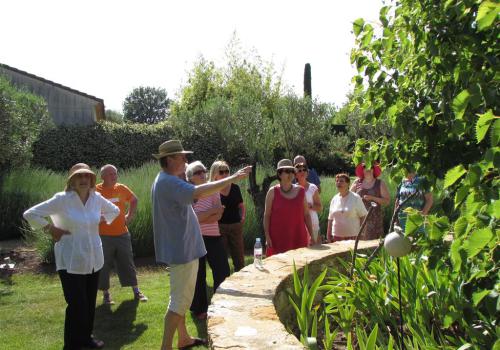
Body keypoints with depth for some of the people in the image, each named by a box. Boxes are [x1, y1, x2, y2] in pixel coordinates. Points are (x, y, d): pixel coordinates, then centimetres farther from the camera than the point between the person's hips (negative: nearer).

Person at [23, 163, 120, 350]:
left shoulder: (97, 198, 1)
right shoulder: (62, 199, -13)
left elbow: (114, 210, 21)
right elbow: (30, 214, -11)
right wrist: (51, 229, -9)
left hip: (93, 259, 5)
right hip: (71, 261, -5)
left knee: (90, 303, 14)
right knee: (77, 304, -4)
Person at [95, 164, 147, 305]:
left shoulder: (122, 188, 2)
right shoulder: (96, 191, -9)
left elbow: (134, 200, 20)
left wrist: (130, 215, 11)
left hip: (122, 234, 3)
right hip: (104, 236, -3)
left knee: (127, 263, 10)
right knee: (104, 266, 5)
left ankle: (136, 291, 20)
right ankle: (106, 294, 20)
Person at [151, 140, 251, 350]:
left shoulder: (165, 181, 13)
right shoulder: (169, 182, -21)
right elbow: (197, 193, -36)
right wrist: (233, 178, -33)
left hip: (180, 248, 11)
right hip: (182, 249, -11)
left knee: (182, 298, 20)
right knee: (179, 301, -3)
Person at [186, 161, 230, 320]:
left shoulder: (213, 191, 2)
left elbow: (218, 216, -8)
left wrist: (201, 219, -17)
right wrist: (213, 210, -16)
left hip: (213, 237, 2)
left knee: (222, 272, 3)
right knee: (198, 275, 9)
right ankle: (199, 309, 26)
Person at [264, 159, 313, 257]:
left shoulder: (301, 191, 7)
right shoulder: (273, 192, -1)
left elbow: (306, 215, 11)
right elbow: (267, 215, -1)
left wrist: (312, 234, 8)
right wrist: (267, 236, -8)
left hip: (298, 238, 3)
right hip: (278, 239, -2)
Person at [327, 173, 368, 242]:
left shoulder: (355, 198, -2)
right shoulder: (334, 199, 9)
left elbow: (363, 216, -2)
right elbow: (330, 218, 14)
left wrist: (360, 231, -9)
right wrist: (328, 234, 10)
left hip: (352, 236, -3)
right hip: (336, 236, 4)